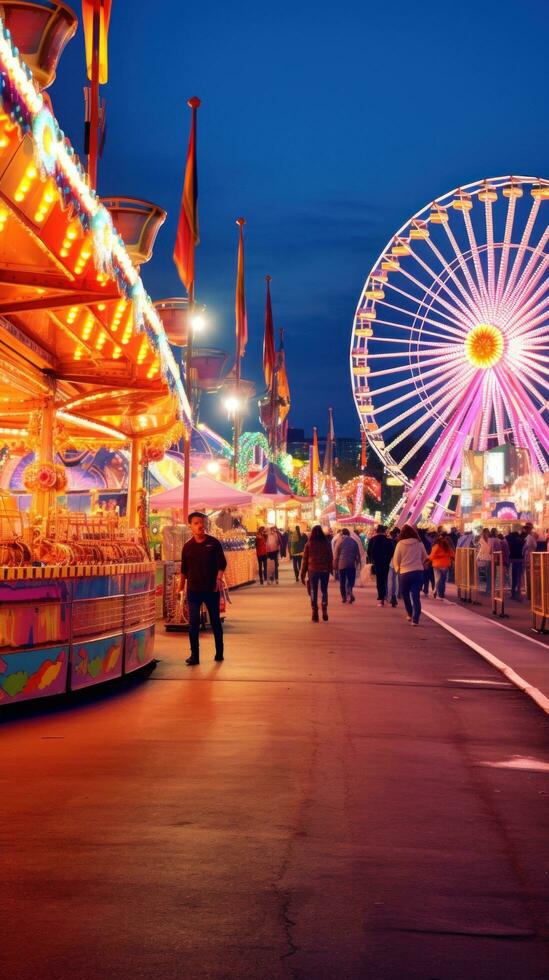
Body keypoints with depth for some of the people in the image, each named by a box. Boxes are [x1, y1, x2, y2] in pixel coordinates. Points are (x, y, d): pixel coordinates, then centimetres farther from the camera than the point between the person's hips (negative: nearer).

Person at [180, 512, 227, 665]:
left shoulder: (214, 543, -2)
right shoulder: (188, 546, 3)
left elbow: (222, 563, -5)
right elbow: (184, 569, 12)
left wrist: (219, 578, -21)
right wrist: (181, 587, 16)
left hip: (211, 589, -1)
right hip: (193, 589, 1)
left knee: (215, 621, 10)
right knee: (193, 622, -4)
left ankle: (219, 652, 23)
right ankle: (194, 655, 1)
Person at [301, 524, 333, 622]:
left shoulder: (309, 544, -3)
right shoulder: (327, 543, -2)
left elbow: (305, 559, 0)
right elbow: (330, 558, 1)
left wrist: (303, 573, 5)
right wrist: (330, 569, 10)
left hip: (313, 570, -1)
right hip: (325, 570, 1)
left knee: (313, 592, 6)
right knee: (324, 591, 12)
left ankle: (315, 614, 3)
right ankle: (324, 611, 2)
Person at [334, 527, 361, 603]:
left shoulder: (340, 541, -3)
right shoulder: (353, 541, 3)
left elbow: (336, 554, -2)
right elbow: (357, 554, 5)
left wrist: (335, 564, 7)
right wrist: (358, 562, 15)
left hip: (342, 564, -1)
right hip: (352, 564, 1)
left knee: (342, 581, 9)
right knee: (351, 580, 5)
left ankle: (344, 597, 9)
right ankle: (349, 592, -22)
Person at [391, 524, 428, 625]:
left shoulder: (400, 544, -6)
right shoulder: (419, 543, 0)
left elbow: (396, 560, 0)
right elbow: (425, 557, 12)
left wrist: (397, 568, 19)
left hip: (405, 572, -1)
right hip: (418, 571, 1)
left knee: (406, 594, 20)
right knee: (416, 596, 0)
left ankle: (410, 614, 29)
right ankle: (415, 619, -9)